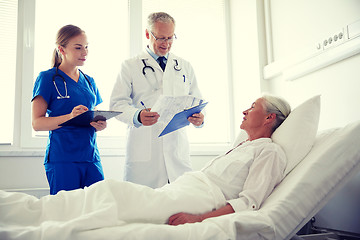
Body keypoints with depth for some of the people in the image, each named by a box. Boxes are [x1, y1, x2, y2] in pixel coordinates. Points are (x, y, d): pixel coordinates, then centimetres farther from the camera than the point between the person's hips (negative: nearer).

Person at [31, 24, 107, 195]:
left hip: (91, 156, 5)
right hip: (61, 159, -5)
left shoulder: (89, 81, 16)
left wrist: (100, 124, -2)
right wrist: (70, 117, -22)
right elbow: (37, 123, -7)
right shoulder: (47, 78, -1)